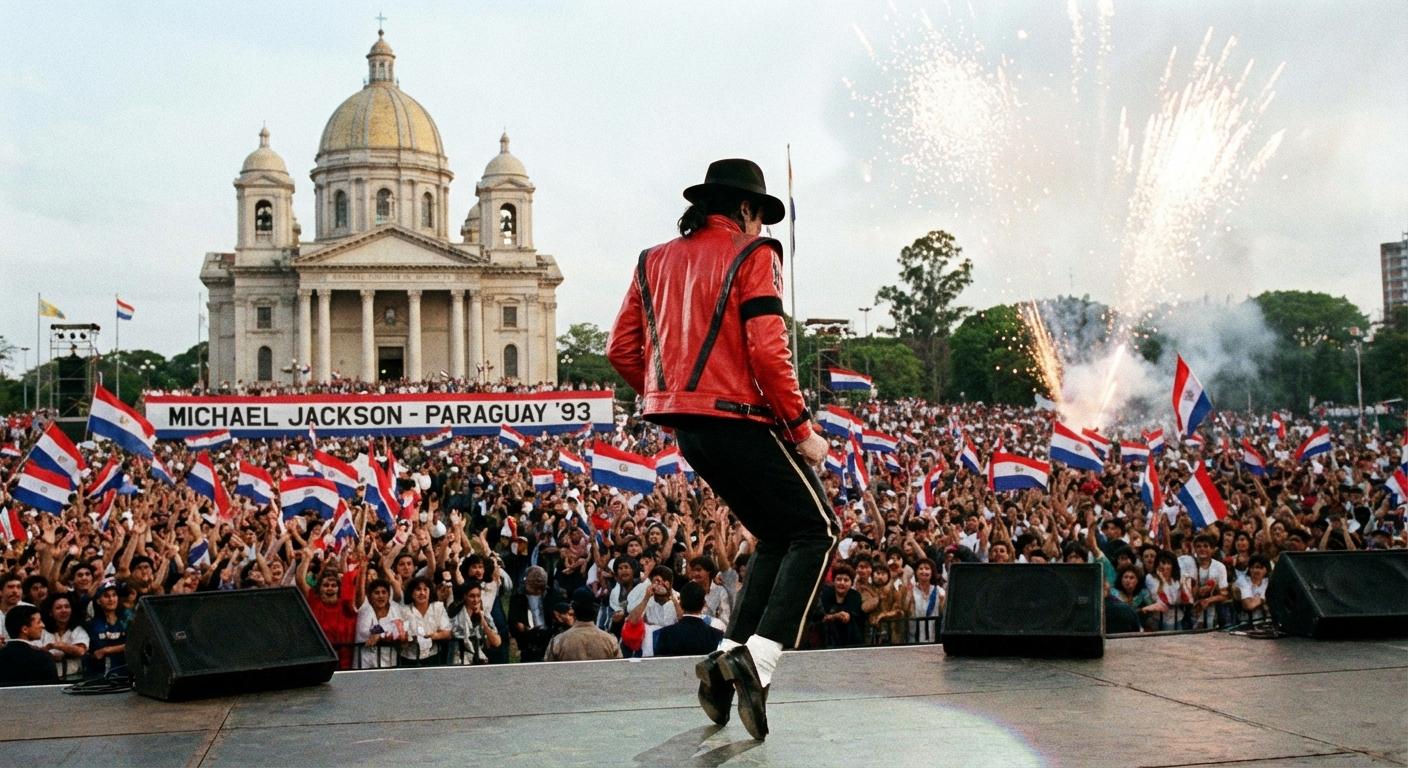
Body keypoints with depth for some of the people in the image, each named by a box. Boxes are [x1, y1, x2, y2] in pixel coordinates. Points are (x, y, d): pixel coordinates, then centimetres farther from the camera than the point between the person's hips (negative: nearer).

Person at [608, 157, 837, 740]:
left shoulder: (656, 261, 15)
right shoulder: (751, 255, -5)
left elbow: (622, 350, 11)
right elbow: (768, 352, -15)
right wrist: (802, 430, -8)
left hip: (688, 428, 8)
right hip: (739, 419, -7)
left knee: (775, 536, 19)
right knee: (815, 529, 2)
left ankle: (728, 658, 8)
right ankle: (759, 656, -14)